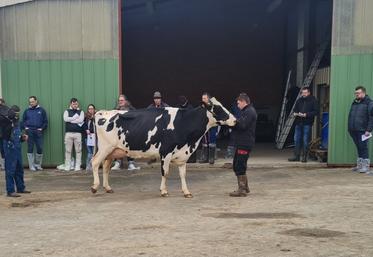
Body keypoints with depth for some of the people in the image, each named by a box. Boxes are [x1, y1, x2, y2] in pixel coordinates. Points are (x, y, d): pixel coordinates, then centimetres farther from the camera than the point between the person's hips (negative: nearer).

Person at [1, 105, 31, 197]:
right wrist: (9, 116, -31)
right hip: (10, 148, -8)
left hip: (17, 147, 8)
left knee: (19, 169, 16)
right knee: (10, 170, -3)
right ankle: (10, 191, 4)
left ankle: (21, 188, 28)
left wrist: (22, 137, 7)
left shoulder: (16, 122, 13)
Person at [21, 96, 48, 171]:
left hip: (38, 132, -1)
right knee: (30, 149, 0)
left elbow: (45, 121, 8)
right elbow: (23, 121, 15)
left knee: (40, 149, -2)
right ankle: (31, 166, 6)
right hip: (29, 132, 1)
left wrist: (42, 128, -4)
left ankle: (38, 165, 13)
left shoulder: (41, 110, 8)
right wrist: (25, 127, -1)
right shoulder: (27, 111, 12)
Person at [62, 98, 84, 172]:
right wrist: (75, 117, -5)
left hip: (78, 133, 0)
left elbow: (81, 120, -9)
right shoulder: (67, 111, 12)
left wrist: (70, 120, -5)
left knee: (78, 150, -1)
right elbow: (65, 119, -9)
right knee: (68, 150, 1)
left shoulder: (81, 112, 11)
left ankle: (77, 166, 4)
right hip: (68, 133, 0)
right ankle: (67, 166, 6)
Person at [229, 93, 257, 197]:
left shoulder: (249, 112, -12)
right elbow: (241, 124, 18)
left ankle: (242, 189, -3)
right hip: (241, 143, 11)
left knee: (239, 166, -8)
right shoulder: (246, 111, 22)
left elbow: (242, 125, -24)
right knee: (237, 166, 15)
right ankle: (245, 187, 24)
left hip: (244, 144, -11)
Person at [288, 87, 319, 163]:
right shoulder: (299, 100, 14)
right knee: (297, 139, 6)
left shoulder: (313, 100, -2)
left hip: (307, 123, -5)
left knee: (305, 141, -3)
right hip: (299, 123, 5)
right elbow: (295, 109, 22)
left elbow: (316, 112, -9)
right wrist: (295, 113, -1)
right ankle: (296, 156, 14)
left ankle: (304, 157, 6)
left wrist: (306, 114, -18)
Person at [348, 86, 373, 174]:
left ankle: (366, 166, -3)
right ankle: (359, 165, 18)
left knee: (363, 148, -7)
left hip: (362, 131, -6)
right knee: (359, 148, 12)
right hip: (354, 130, 7)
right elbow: (350, 116, 23)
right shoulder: (354, 103, 17)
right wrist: (349, 128, 16)